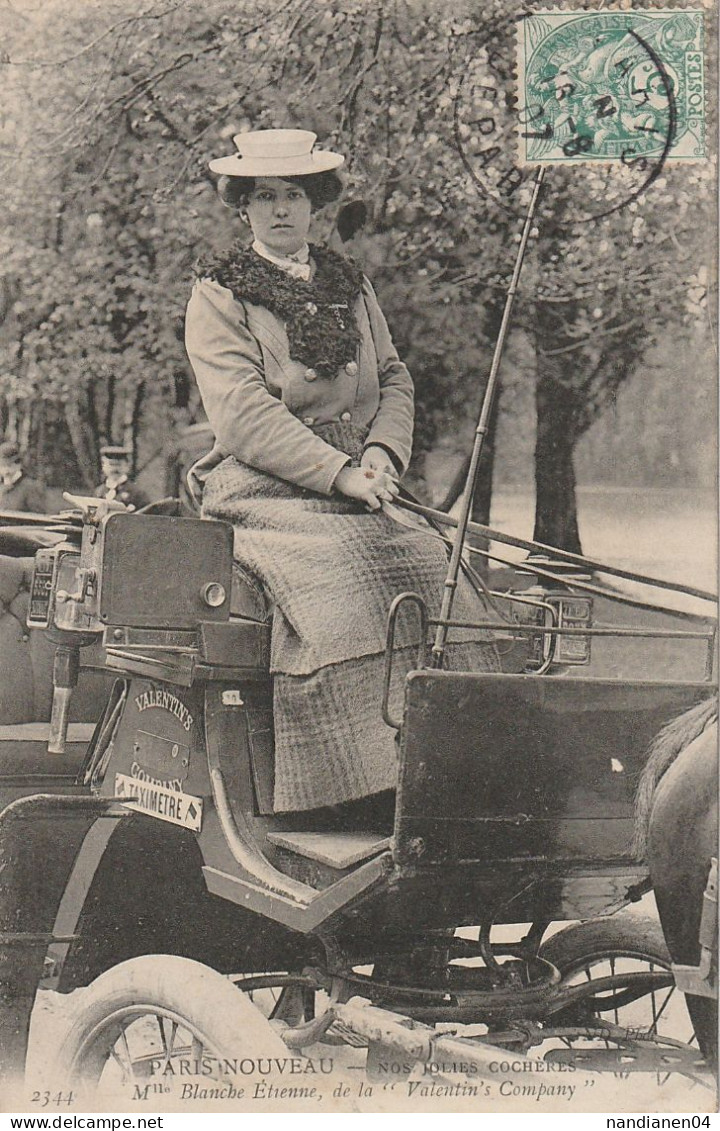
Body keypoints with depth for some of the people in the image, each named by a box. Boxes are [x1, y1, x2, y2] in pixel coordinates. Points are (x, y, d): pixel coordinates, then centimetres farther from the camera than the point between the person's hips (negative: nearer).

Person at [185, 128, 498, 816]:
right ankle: (355, 794, -31)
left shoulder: (349, 287, 21)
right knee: (340, 590, -32)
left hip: (356, 488, 5)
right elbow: (242, 417, -8)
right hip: (263, 491, -5)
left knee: (438, 586, -21)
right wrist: (339, 475, -16)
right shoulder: (216, 296, 2)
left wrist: (382, 454, -3)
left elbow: (394, 380, 20)